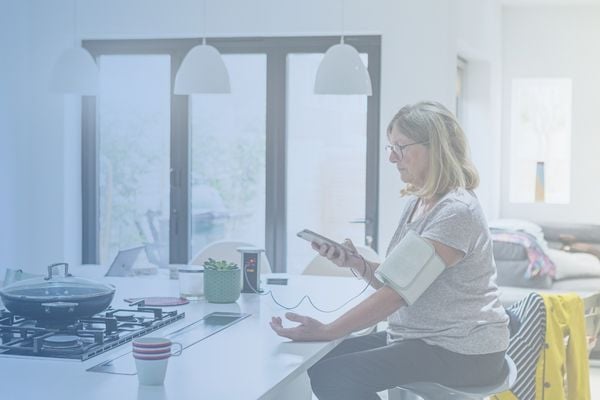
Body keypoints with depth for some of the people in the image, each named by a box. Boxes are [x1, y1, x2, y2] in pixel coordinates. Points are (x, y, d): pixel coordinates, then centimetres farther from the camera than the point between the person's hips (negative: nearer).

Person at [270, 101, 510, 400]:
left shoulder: (455, 211, -20)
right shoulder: (416, 203, 9)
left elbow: (399, 291, -25)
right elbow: (392, 282, 11)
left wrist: (326, 332, -26)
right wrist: (356, 263, -9)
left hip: (463, 352, -9)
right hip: (420, 338, 9)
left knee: (333, 376, -17)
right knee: (321, 363, 0)